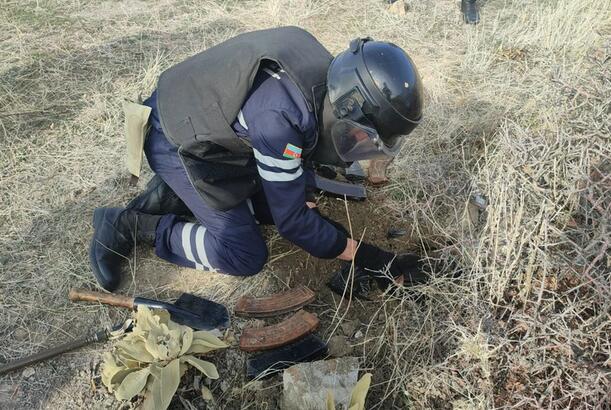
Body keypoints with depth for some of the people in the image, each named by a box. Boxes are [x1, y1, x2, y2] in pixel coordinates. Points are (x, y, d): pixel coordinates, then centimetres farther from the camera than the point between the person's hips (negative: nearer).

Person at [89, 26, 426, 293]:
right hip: (178, 142, -8)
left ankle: (173, 195, 12)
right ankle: (128, 226, -1)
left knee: (279, 200, 7)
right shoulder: (279, 115, -37)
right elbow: (292, 221, -27)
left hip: (212, 127, 9)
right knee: (245, 256, -10)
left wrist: (302, 195, 4)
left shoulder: (327, 80, -11)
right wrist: (366, 257, -21)